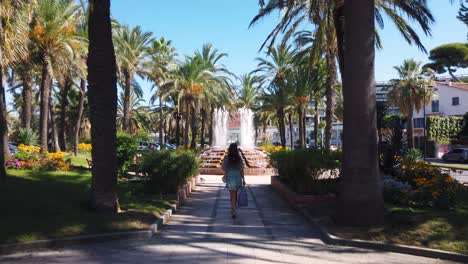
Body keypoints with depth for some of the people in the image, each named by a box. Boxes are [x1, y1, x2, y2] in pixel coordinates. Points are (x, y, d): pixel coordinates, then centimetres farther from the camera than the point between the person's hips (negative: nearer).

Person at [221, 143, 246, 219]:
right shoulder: (239, 158, -3)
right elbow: (241, 169, -3)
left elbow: (223, 168, -1)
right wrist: (243, 179, 1)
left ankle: (233, 211, -14)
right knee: (235, 194, 18)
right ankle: (233, 209, 30)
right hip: (238, 177, 2)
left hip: (230, 177, -2)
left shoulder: (226, 158, -7)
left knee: (232, 195, -1)